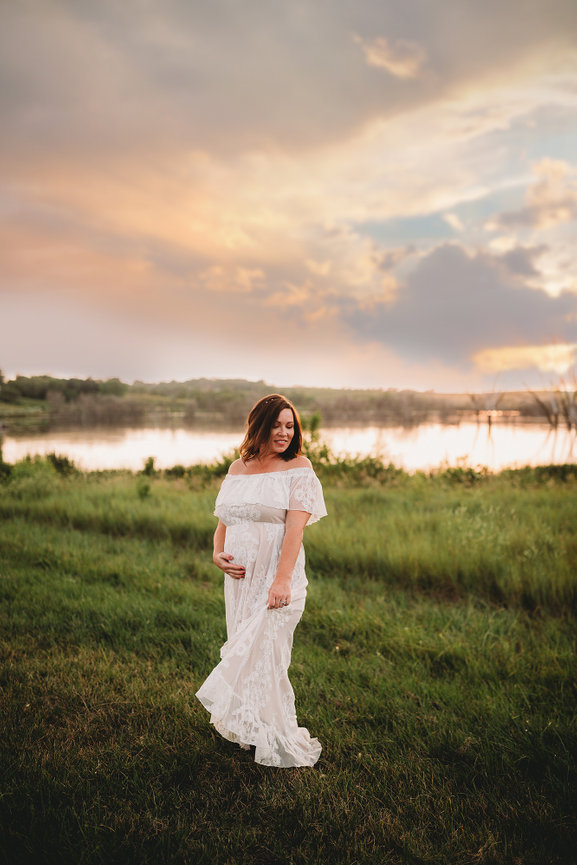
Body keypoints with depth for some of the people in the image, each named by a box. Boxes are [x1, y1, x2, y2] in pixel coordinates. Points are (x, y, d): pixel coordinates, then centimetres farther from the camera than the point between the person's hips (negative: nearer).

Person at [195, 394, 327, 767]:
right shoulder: (238, 468, 10)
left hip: (276, 575, -5)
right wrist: (218, 554, -4)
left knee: (262, 652, -3)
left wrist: (282, 579, -24)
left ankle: (277, 742, 17)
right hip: (240, 576, 6)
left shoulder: (298, 468, -5)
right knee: (244, 651, 14)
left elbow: (295, 527, -15)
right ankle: (247, 731, 33)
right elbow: (224, 520, 15)